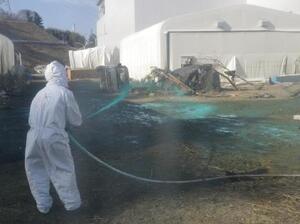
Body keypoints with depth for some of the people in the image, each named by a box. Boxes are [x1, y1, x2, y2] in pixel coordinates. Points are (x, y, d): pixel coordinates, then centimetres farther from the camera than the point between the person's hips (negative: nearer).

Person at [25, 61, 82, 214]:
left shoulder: (39, 94, 14)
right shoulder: (65, 93, 0)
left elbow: (31, 119, 18)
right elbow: (76, 120, 4)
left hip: (34, 136, 4)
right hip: (54, 137, -4)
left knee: (35, 170, 20)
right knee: (64, 170, 12)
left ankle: (43, 204, 26)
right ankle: (72, 203, 22)